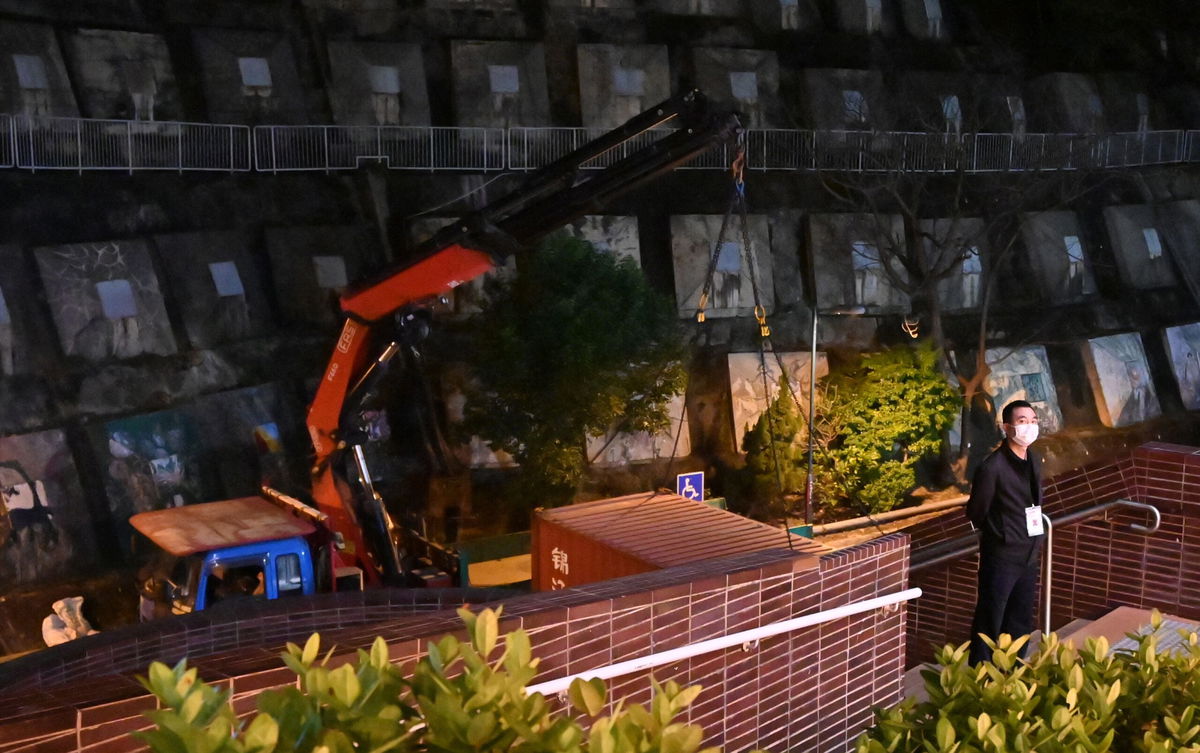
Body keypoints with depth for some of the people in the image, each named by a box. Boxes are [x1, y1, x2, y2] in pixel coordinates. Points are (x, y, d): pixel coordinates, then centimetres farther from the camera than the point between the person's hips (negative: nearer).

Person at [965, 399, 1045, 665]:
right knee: (989, 623, 1)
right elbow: (976, 512, -10)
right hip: (1001, 557, -7)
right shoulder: (992, 467, -17)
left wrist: (1035, 541, 11)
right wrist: (1002, 536, -1)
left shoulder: (1034, 462, 6)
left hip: (1029, 556, 7)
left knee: (1021, 622, 16)